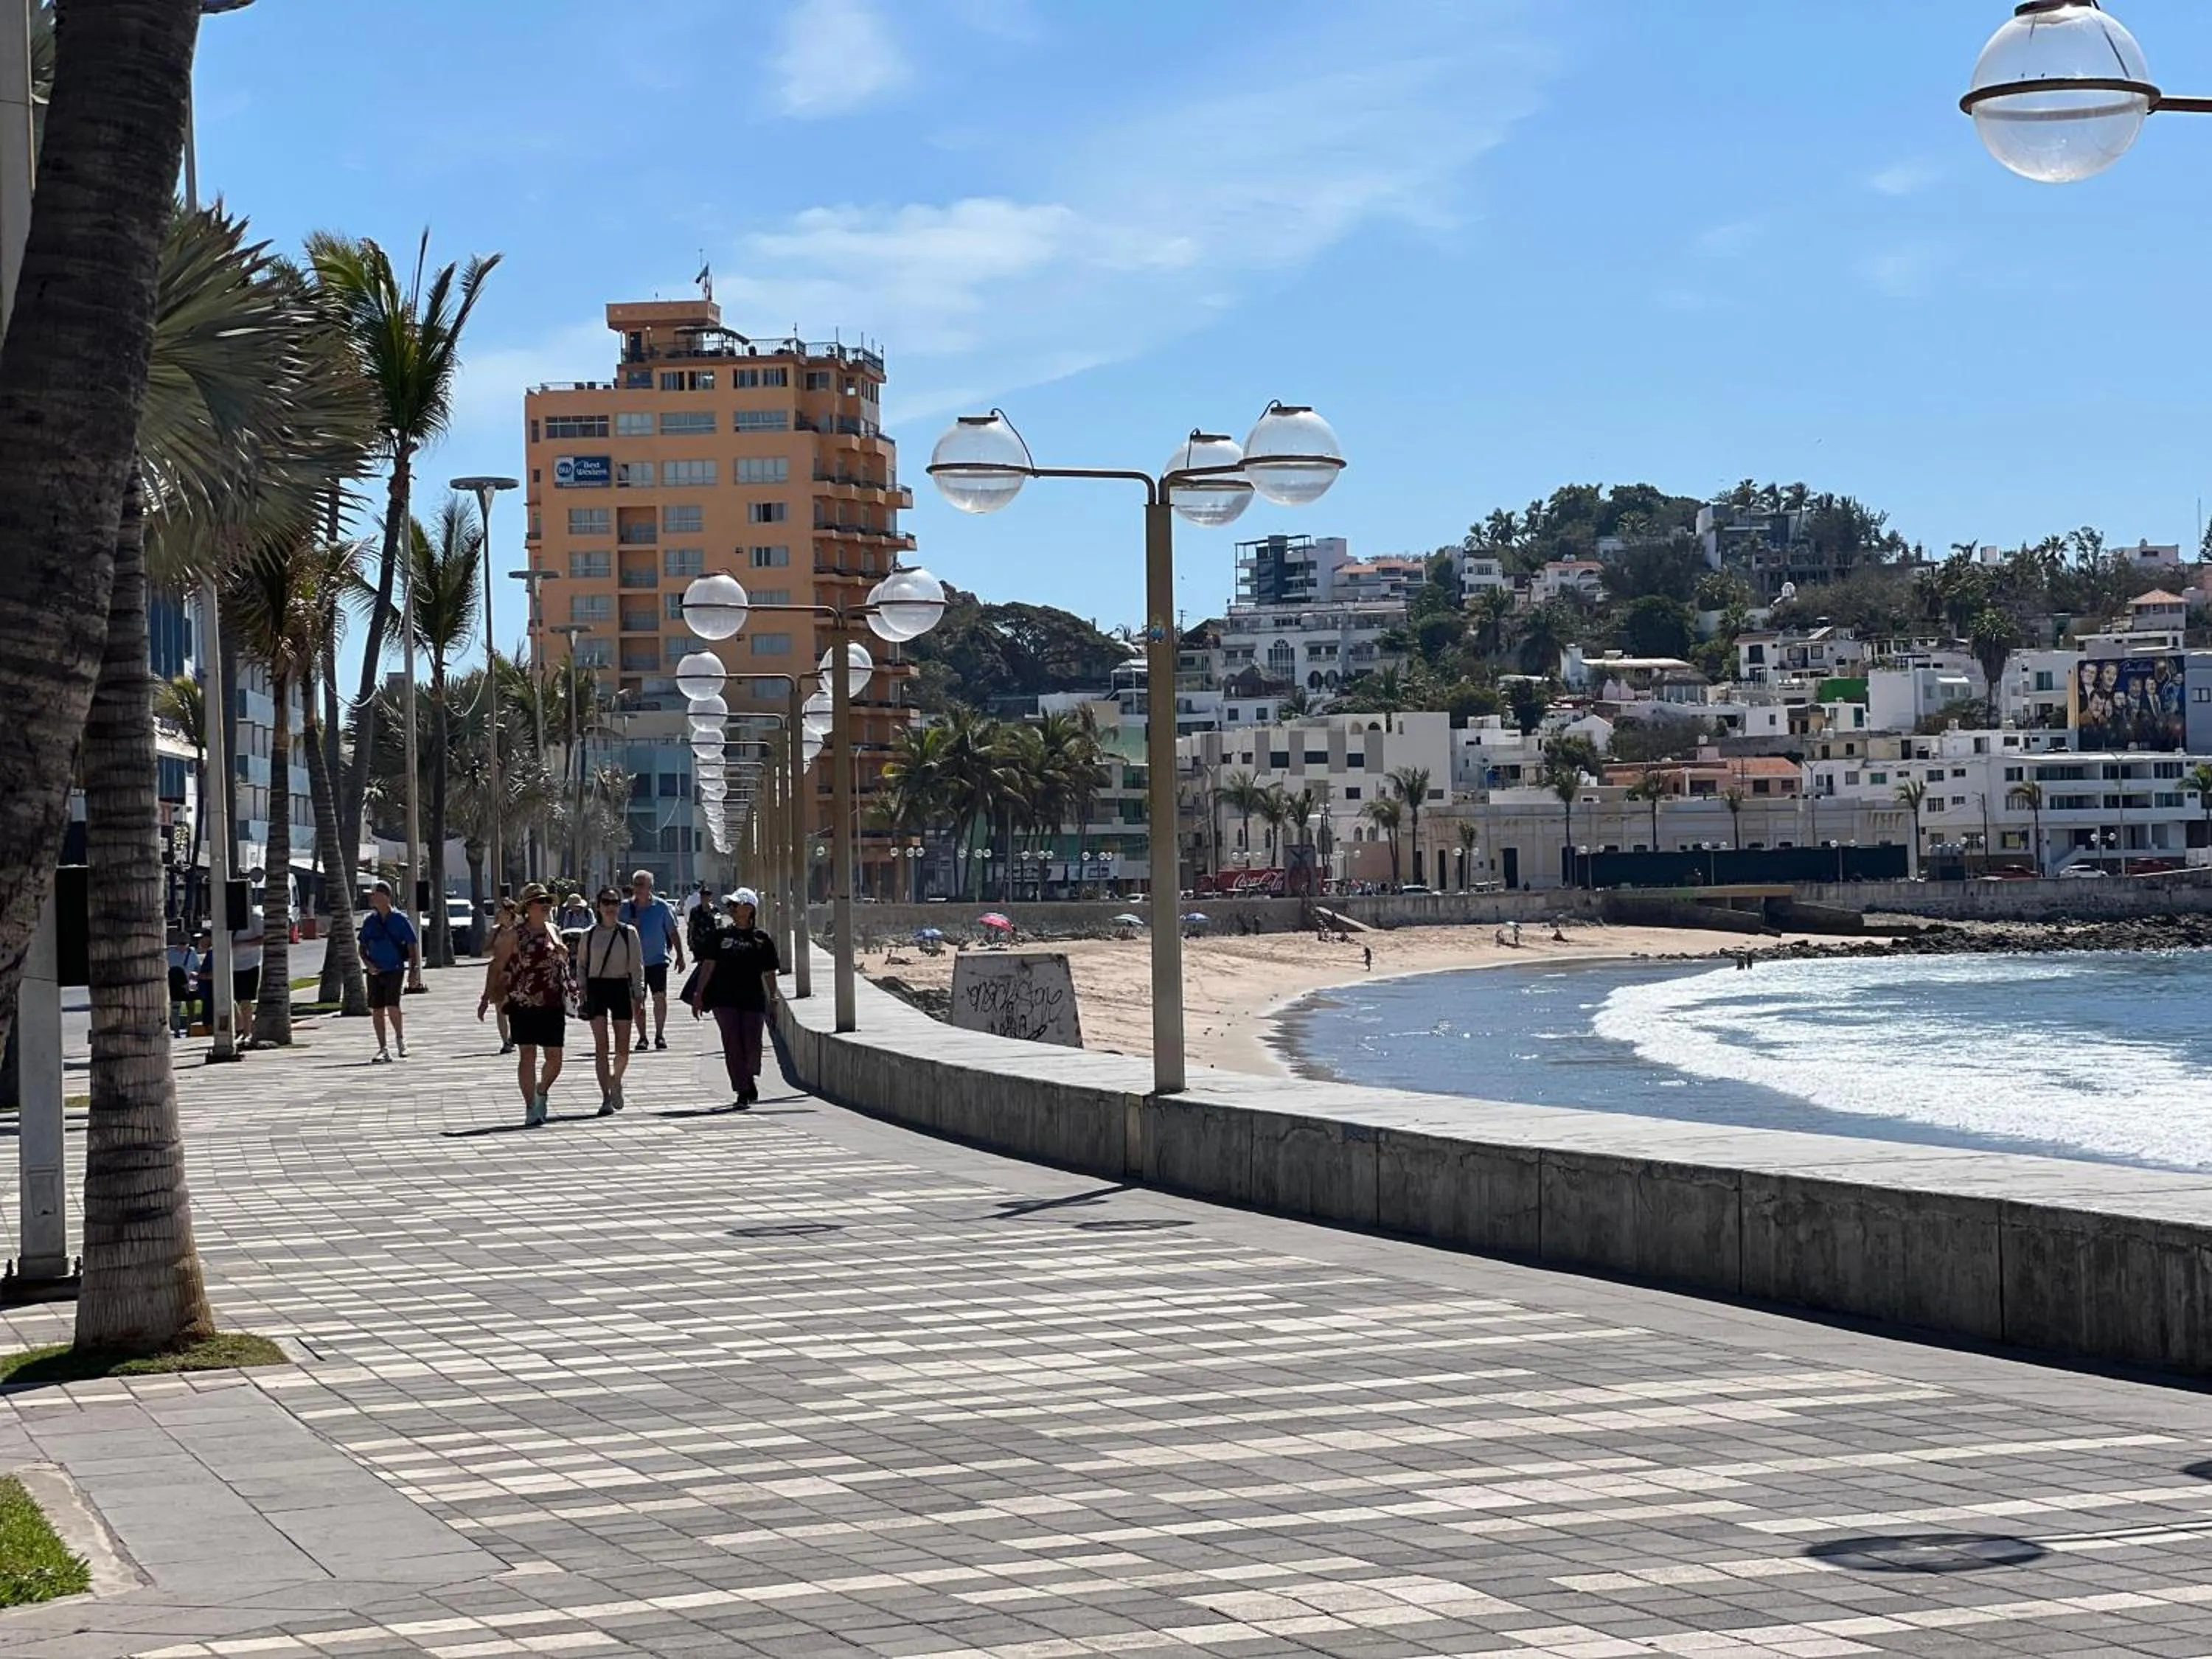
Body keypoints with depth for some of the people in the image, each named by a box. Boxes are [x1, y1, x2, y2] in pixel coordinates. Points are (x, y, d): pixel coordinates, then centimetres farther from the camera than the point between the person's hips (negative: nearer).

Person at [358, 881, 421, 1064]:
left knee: (392, 1006, -17)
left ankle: (401, 1040, 5)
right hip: (375, 971, 4)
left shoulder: (399, 920, -3)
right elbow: (363, 947, 15)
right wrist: (368, 964, -3)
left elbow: (413, 945, 0)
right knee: (377, 1010, 3)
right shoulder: (369, 921, 8)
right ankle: (383, 1050, 11)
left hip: (394, 970, -4)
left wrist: (414, 971, -5)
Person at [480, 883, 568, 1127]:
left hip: (554, 1004, 5)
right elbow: (496, 966, -5)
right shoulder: (514, 935, -3)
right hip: (524, 1004, -5)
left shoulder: (553, 932, 14)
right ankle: (530, 1108, 0)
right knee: (528, 1054, -5)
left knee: (554, 1057, 5)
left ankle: (541, 1093, 32)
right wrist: (487, 997, -11)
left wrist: (568, 989, 21)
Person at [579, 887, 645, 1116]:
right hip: (596, 988, 0)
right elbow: (581, 965, 8)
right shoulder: (589, 935, 3)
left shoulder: (628, 933, 2)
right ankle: (606, 1098, -2)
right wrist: (582, 992, 0)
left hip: (621, 988, 0)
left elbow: (637, 966, 2)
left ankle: (616, 1080, 33)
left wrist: (638, 994, -3)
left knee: (623, 1049, 2)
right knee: (601, 1045, -5)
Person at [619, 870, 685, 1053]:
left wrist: (680, 956, 4)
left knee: (660, 997, -7)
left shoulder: (661, 906, -2)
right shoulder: (626, 907, 1)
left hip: (657, 959, -1)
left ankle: (660, 1035, 5)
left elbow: (673, 932, 6)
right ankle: (642, 1037, 11)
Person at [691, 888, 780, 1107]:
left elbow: (769, 974, 7)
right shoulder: (721, 936, 8)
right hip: (725, 999, 1)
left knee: (752, 1047, -2)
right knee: (733, 1046, -3)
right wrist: (699, 995, 3)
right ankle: (743, 1091, 3)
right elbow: (708, 965, 7)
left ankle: (751, 1082, 24)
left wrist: (773, 999, 5)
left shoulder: (761, 940, 4)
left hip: (753, 999, -1)